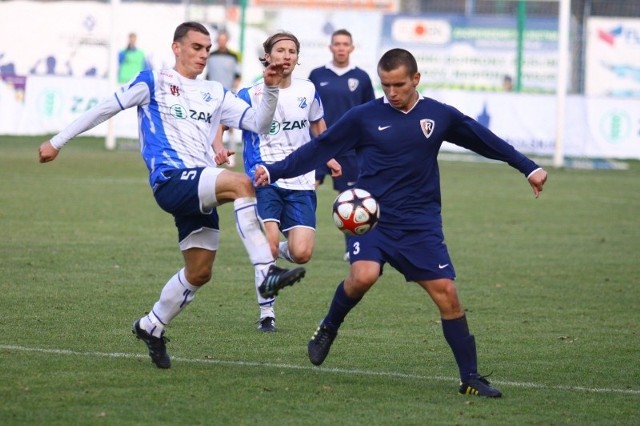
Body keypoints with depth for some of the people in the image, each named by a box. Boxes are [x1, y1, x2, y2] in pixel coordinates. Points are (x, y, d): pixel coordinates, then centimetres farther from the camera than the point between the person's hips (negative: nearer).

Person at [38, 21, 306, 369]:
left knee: (199, 272, 8)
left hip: (200, 190, 7)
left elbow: (258, 124, 14)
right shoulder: (154, 83, 6)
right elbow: (105, 109, 9)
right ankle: (266, 273, -39)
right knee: (240, 183, -32)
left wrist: (270, 89, -3)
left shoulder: (215, 94, 20)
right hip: (171, 180, -7)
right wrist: (58, 142, 11)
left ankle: (151, 327, 30)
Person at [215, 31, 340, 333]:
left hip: (301, 183, 3)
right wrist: (219, 149, -17)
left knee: (301, 254, -11)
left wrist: (327, 156, 18)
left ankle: (282, 249, 27)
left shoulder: (307, 91, 5)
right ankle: (266, 313, 0)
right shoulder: (251, 95, -6)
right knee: (268, 246, -18)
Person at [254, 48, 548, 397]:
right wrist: (274, 171, -5)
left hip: (421, 224, 2)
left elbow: (487, 142, 15)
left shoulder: (440, 116, 3)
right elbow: (319, 149, 2)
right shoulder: (364, 117, -2)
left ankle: (470, 378, 4)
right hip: (370, 218, -2)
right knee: (363, 276, -28)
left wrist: (529, 168, 18)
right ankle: (328, 329, 2)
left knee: (446, 293, -5)